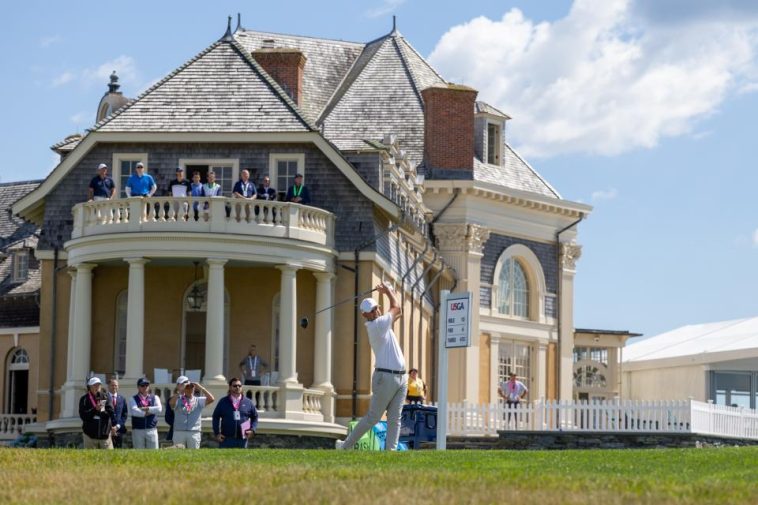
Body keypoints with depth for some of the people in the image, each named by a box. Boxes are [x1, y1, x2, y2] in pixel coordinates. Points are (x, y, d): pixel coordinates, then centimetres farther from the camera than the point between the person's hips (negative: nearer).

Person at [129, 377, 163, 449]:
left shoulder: (154, 398, 12)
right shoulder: (133, 399, 6)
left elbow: (159, 409, -7)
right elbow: (134, 411, -13)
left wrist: (146, 409, -11)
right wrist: (146, 413, -8)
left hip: (152, 430, 1)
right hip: (138, 430, -1)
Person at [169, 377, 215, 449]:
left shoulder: (198, 401, 11)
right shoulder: (178, 400, 8)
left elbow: (211, 399, -3)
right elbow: (171, 403, -14)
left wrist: (200, 387, -4)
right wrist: (181, 391, -15)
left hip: (194, 433, 1)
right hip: (179, 432, -1)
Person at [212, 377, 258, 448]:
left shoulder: (248, 403, 7)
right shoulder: (223, 402, 5)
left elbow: (255, 417, 17)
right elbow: (216, 417, 10)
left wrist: (252, 430, 2)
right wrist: (217, 433, 2)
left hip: (242, 439, 1)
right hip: (226, 439, -1)